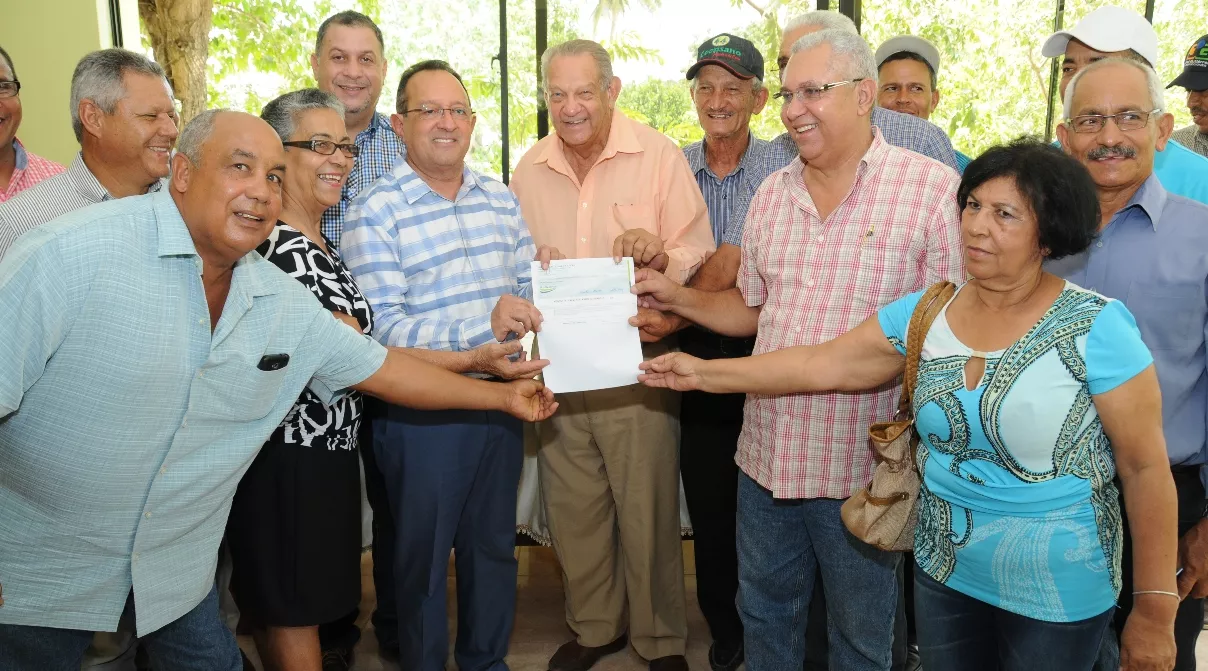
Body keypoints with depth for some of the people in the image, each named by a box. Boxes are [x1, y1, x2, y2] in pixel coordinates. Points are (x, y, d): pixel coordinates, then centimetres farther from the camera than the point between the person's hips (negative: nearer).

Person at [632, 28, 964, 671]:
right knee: (764, 616, 23)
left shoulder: (932, 188, -11)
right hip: (765, 456, 5)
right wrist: (677, 297, 0)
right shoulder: (771, 194, 6)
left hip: (861, 469, -5)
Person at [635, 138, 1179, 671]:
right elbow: (823, 365, -1)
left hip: (1059, 596, -4)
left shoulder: (1097, 328, -16)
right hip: (943, 574, 5)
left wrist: (1155, 612, -10)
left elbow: (1145, 469, -12)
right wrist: (704, 373, -4)